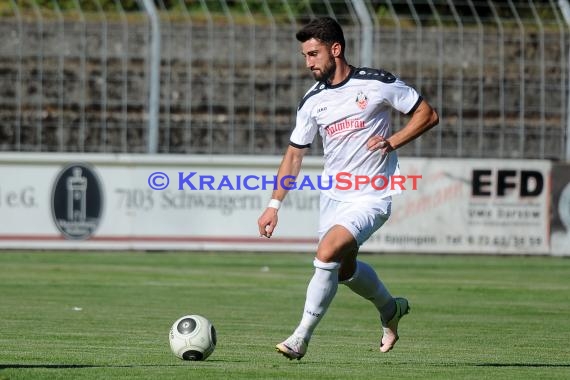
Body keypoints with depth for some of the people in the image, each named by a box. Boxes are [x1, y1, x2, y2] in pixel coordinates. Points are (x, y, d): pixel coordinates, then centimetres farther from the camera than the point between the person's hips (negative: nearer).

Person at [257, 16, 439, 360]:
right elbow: (295, 154, 8)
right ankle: (391, 309, 45)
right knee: (344, 269, 15)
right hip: (333, 194, 6)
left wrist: (392, 142, -16)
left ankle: (301, 338, -14)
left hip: (372, 195, -6)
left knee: (327, 253, -22)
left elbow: (428, 115, -3)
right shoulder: (313, 101, 2)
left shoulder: (378, 84, -11)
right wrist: (274, 206, 1)